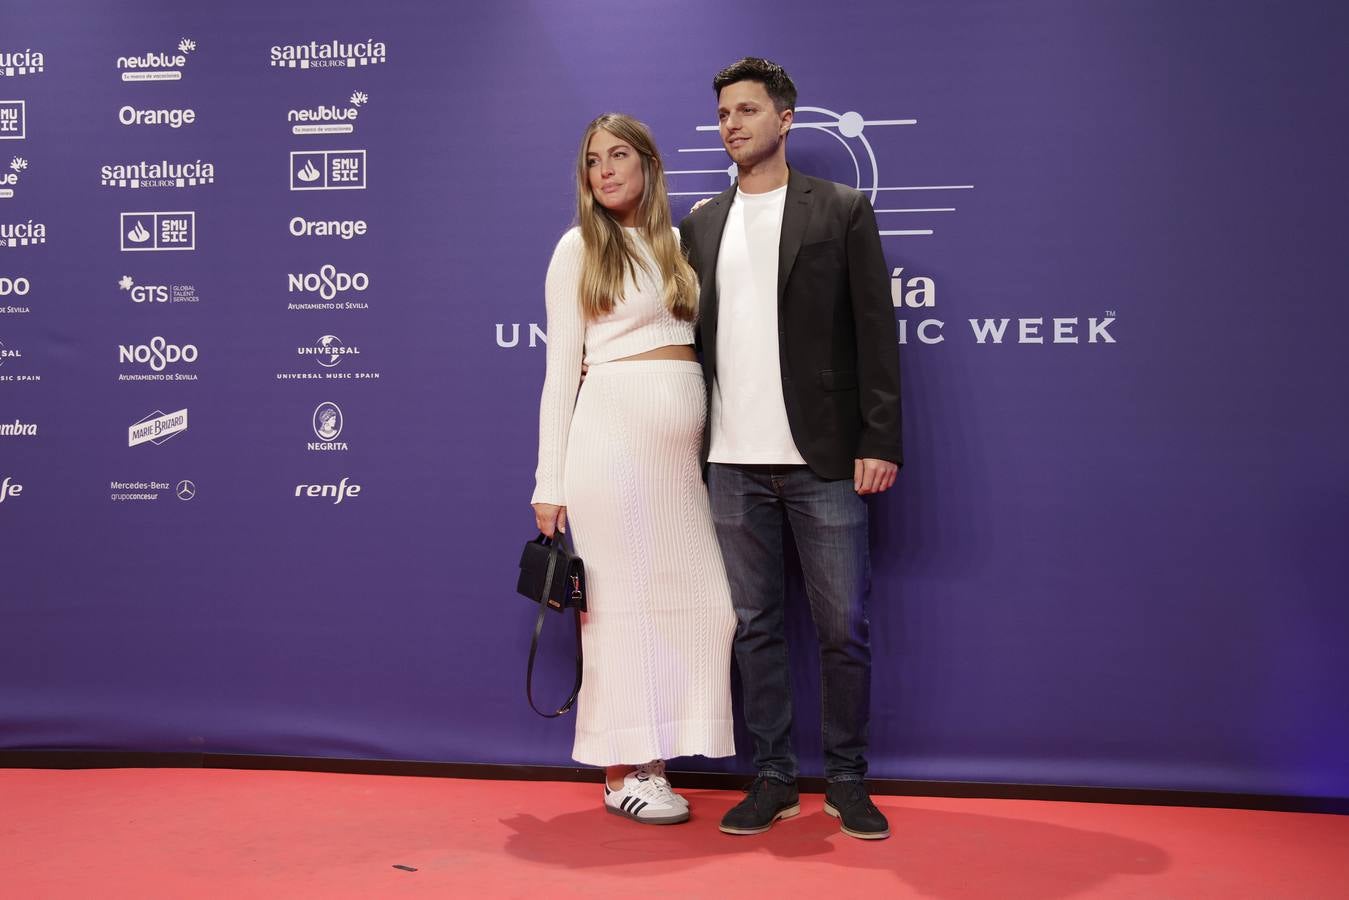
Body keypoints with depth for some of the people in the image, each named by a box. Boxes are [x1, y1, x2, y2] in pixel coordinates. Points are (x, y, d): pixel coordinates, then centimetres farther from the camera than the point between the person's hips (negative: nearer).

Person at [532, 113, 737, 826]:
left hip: (680, 445, 5)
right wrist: (550, 481, -3)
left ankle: (649, 754, 14)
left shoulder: (681, 242, 16)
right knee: (623, 599, -2)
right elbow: (562, 367, 1)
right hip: (612, 433, -5)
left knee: (699, 601, 1)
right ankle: (622, 771, 9)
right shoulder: (579, 247, 3)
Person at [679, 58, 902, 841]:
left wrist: (880, 441, -9)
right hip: (734, 461, 3)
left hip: (823, 459, -3)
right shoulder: (700, 226, 14)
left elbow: (876, 332, -2)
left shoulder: (843, 211, 3)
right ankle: (774, 779, 20)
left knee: (844, 627, 3)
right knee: (755, 626, 9)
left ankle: (848, 781, 18)